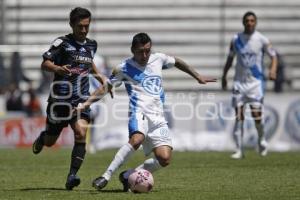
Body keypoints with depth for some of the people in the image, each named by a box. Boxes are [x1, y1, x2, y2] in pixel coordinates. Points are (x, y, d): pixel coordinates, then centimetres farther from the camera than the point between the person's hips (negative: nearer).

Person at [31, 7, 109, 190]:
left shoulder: (91, 45, 11)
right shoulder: (62, 43, -6)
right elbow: (45, 63, -14)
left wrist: (99, 76, 22)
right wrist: (58, 69, -33)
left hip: (81, 99, 3)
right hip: (61, 98, -3)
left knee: (81, 133, -22)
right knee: (50, 142, 8)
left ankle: (72, 175, -20)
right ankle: (42, 137, 46)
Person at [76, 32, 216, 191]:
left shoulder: (158, 59, 13)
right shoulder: (124, 68, 2)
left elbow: (177, 62, 32)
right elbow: (105, 88, 5)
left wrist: (198, 77, 36)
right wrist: (87, 103, -8)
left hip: (158, 117, 5)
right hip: (140, 112, -5)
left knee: (164, 159, -11)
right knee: (137, 139, -38)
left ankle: (127, 176, 7)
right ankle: (106, 176, -32)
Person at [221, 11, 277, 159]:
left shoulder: (262, 40, -3)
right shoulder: (236, 39, 4)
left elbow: (273, 55, 2)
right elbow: (230, 58, 16)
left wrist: (273, 70, -16)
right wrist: (224, 76, 14)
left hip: (256, 82, -2)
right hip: (239, 82, 2)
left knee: (257, 115, -7)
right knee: (238, 117, -4)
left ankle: (261, 140, 23)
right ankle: (239, 150, -1)